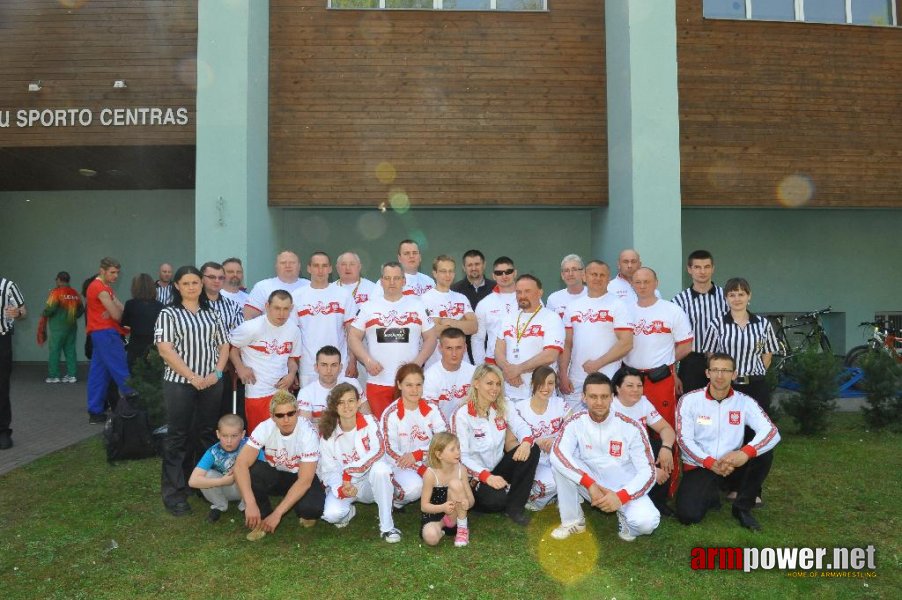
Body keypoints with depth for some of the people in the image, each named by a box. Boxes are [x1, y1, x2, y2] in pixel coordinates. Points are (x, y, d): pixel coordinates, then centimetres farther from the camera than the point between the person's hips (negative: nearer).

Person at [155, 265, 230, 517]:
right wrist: (192, 376, -14)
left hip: (212, 384, 4)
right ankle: (174, 493, 9)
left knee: (207, 434, 10)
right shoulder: (169, 314, -2)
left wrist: (217, 373, -5)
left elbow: (224, 345, 11)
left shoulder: (212, 313, 11)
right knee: (178, 437, 1)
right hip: (180, 383, -4)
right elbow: (165, 350, -10)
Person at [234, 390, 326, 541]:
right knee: (248, 471, -30)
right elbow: (241, 464, -30)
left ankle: (305, 514, 4)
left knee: (312, 507, -34)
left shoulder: (308, 433, -28)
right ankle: (262, 518, -7)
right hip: (275, 475, 2)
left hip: (301, 478, -2)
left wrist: (277, 514, -33)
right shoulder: (265, 428, -22)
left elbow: (304, 480, -29)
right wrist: (250, 504, -40)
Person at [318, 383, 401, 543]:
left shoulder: (369, 422, -9)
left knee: (380, 468, -35)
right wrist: (341, 489, -26)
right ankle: (348, 511, 10)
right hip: (341, 484, 1)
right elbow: (328, 469, -6)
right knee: (331, 514, -29)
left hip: (368, 483, -1)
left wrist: (350, 470, -30)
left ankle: (387, 526, -23)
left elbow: (378, 451, -24)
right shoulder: (327, 432, -5)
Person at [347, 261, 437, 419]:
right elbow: (353, 337, 8)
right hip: (377, 382, 0)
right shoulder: (369, 307, 9)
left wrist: (417, 362, -7)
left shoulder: (417, 305, 9)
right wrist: (367, 360, -8)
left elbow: (430, 338, 8)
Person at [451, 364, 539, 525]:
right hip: (476, 476, -6)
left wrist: (525, 443, -21)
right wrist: (486, 476, -32)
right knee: (496, 499, -34)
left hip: (498, 470, 6)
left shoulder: (501, 409, 4)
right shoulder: (462, 415, -14)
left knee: (532, 450, -18)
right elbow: (462, 456, -17)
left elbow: (509, 443, 2)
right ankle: (476, 499, 1)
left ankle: (514, 506, -11)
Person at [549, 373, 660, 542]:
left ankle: (624, 513, 5)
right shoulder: (576, 422, -12)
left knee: (647, 522, -32)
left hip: (624, 490, -2)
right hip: (591, 486, 2)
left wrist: (621, 496, -32)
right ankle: (572, 520, -8)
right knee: (560, 460, -24)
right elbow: (557, 454, -29)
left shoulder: (631, 427, -15)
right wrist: (591, 485, -37)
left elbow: (647, 471, -16)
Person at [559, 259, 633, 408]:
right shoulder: (573, 307, 12)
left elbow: (626, 344, -9)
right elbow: (566, 344, 11)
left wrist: (597, 364, -12)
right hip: (575, 382, 4)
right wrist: (563, 374, 2)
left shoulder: (617, 305, -1)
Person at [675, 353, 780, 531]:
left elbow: (772, 432, -17)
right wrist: (710, 463, -24)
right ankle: (710, 495, 14)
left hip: (732, 466, 2)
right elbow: (684, 439, -10)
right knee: (688, 514, -24)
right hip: (698, 466, -2)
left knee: (763, 452, -25)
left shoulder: (745, 402, -4)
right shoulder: (689, 400, -7)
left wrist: (745, 453, -35)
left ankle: (743, 507, -5)